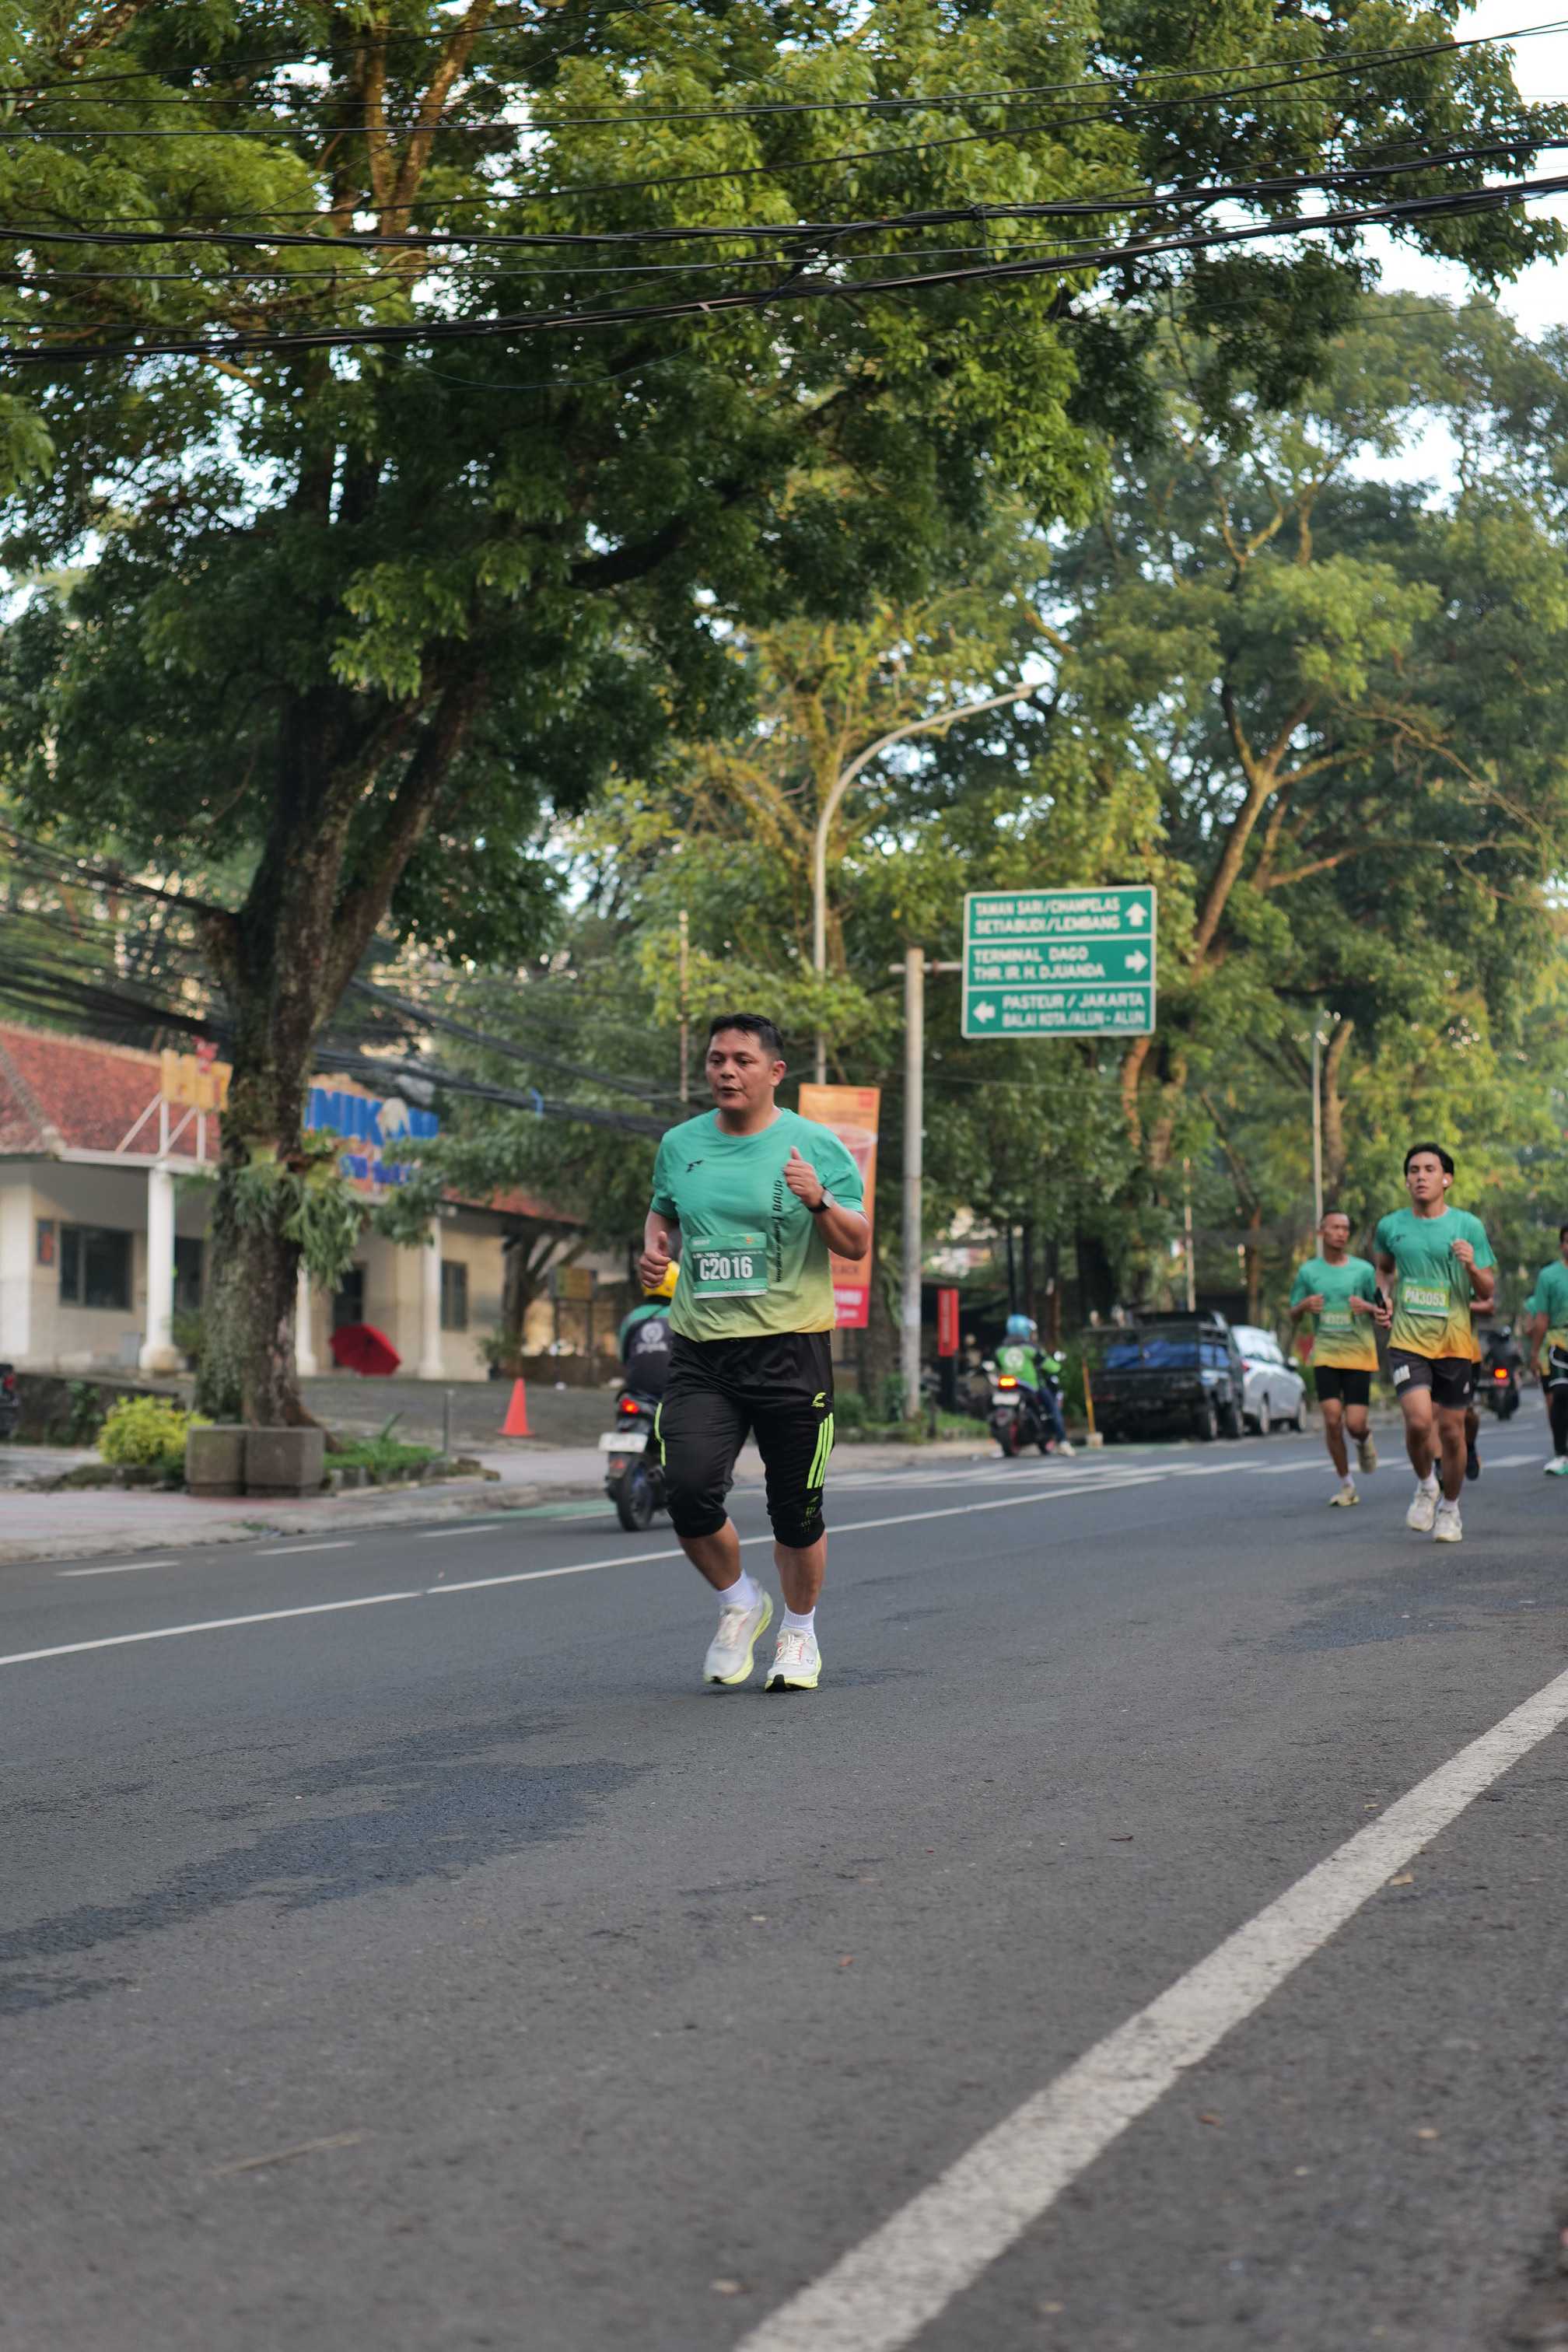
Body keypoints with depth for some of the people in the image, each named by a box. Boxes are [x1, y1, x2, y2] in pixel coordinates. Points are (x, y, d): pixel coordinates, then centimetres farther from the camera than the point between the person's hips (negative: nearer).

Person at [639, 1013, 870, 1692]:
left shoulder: (815, 1145, -1)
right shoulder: (680, 1145, 8)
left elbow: (857, 1245, -3)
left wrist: (820, 1201, -22)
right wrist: (654, 1250, 5)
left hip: (790, 1350, -2)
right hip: (700, 1355, 2)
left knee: (796, 1512, 4)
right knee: (689, 1494, -14)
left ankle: (799, 1632, 29)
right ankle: (739, 1603, 14)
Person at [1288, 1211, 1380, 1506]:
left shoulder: (1363, 1270, 2)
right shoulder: (1308, 1271, 6)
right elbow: (1294, 1317, 12)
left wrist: (1368, 1307, -14)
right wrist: (1304, 1305, -11)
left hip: (1359, 1353, -1)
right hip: (1325, 1355, 1)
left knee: (1355, 1424, -9)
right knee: (1332, 1419, -11)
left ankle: (1364, 1440, 29)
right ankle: (1345, 1483, 5)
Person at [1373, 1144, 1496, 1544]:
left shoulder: (1468, 1226, -1)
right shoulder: (1391, 1227, 4)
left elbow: (1488, 1293, 2)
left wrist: (1472, 1266, -17)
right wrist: (1384, 1298, 8)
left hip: (1454, 1341, 0)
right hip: (1407, 1340, 0)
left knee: (1451, 1430, 4)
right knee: (1418, 1420, -19)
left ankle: (1450, 1507, 26)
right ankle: (1425, 1485, 10)